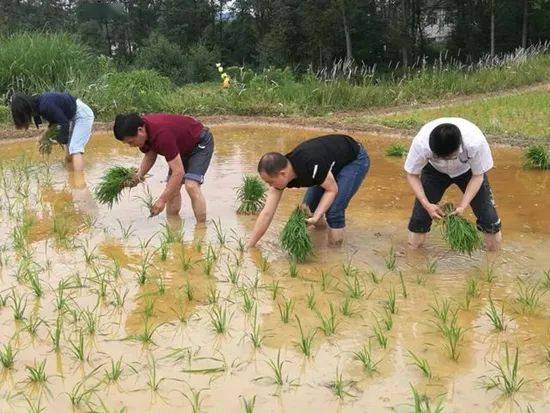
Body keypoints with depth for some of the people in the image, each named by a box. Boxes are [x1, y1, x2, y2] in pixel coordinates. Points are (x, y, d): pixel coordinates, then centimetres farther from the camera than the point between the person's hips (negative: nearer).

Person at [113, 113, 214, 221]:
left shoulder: (161, 135, -40)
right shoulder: (143, 128, -14)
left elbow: (178, 172, -38)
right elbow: (150, 155, 5)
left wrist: (162, 200, -35)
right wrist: (139, 174, -13)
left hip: (200, 142, -9)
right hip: (182, 147, 9)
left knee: (191, 186, -23)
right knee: (172, 187, 3)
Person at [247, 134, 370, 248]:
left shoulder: (311, 165, -40)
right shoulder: (280, 176, -18)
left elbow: (332, 189, -23)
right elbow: (267, 214, -14)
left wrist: (316, 217, -32)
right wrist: (249, 246, -13)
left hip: (355, 159, -7)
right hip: (334, 161, 7)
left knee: (334, 211, -19)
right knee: (308, 206, 0)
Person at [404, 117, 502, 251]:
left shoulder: (476, 143, -40)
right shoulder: (421, 143, -38)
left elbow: (478, 176, -22)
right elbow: (412, 175, -21)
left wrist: (463, 205, -32)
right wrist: (427, 205, -32)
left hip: (469, 170, 0)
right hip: (435, 170, 1)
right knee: (420, 212, -6)